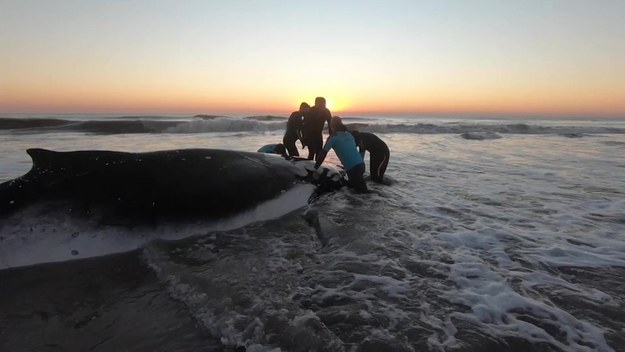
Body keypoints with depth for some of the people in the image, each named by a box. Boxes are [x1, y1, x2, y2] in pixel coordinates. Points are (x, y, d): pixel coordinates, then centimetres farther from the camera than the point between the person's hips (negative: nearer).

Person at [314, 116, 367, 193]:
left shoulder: (333, 138, -1)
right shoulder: (349, 134, 20)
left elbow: (323, 153, -2)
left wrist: (315, 167, 6)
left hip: (352, 168, -7)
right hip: (361, 164, 7)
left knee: (360, 190, 1)